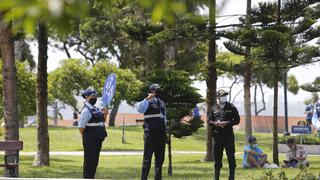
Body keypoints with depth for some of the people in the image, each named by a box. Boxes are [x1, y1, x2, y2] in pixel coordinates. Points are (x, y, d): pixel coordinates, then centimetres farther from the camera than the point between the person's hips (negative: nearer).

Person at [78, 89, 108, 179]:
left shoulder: (95, 109, 13)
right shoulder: (86, 110, -15)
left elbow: (101, 122, 25)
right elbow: (81, 127, -19)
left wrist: (104, 114, 6)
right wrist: (86, 137, -9)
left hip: (97, 140, 9)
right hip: (90, 141, -9)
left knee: (94, 161, 13)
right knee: (89, 161, -4)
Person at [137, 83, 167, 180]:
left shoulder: (162, 103, 18)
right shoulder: (148, 102, -2)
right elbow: (140, 109, -24)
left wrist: (165, 131, 21)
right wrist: (147, 98, -28)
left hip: (161, 134, 7)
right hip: (150, 133, -7)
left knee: (160, 157, 9)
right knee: (147, 157, -6)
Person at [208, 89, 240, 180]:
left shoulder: (231, 107, 3)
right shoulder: (214, 108, 9)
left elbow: (237, 120, 1)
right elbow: (209, 120, 12)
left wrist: (227, 123, -12)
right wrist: (215, 123, -9)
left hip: (228, 135, -2)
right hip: (217, 135, 2)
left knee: (231, 156, -3)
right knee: (217, 156, 7)